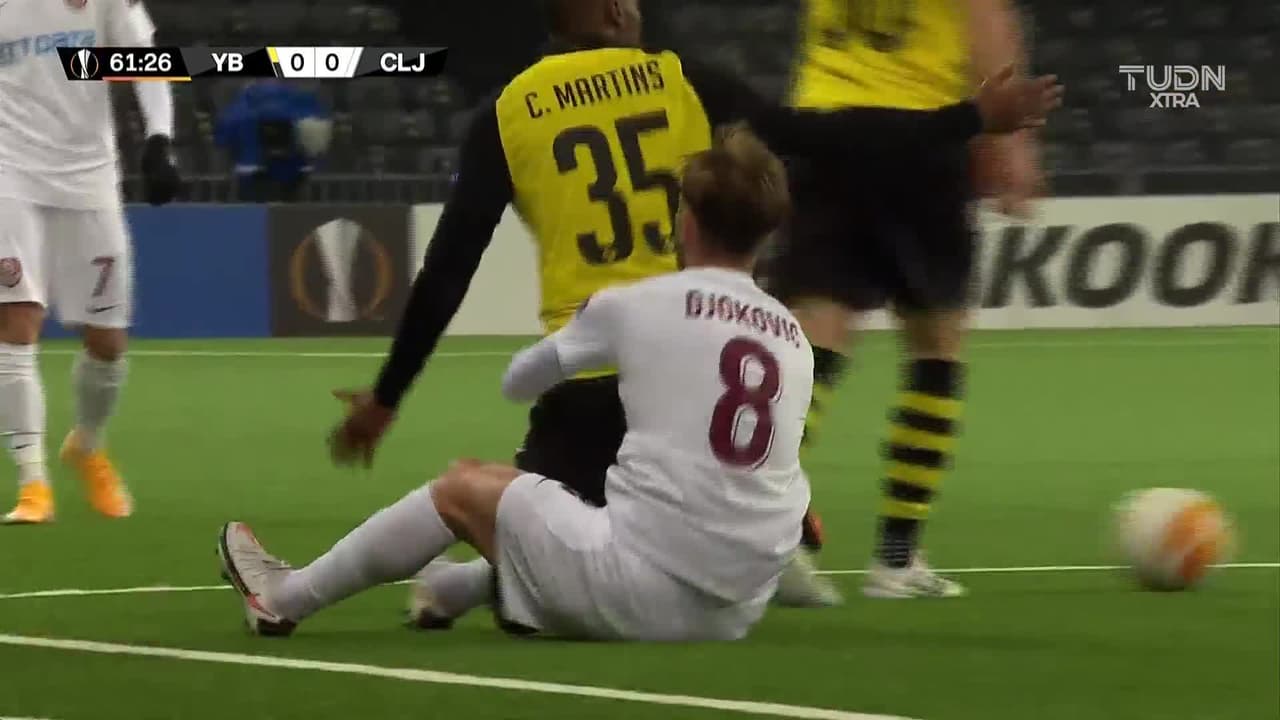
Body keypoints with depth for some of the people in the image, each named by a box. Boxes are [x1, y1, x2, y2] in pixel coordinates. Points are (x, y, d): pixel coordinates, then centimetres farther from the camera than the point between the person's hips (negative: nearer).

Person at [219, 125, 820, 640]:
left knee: (463, 487, 18)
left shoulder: (634, 307, -1)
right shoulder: (793, 337, 9)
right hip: (735, 615, 5)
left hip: (642, 597, -5)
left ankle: (285, 600, 33)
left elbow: (517, 382, 14)